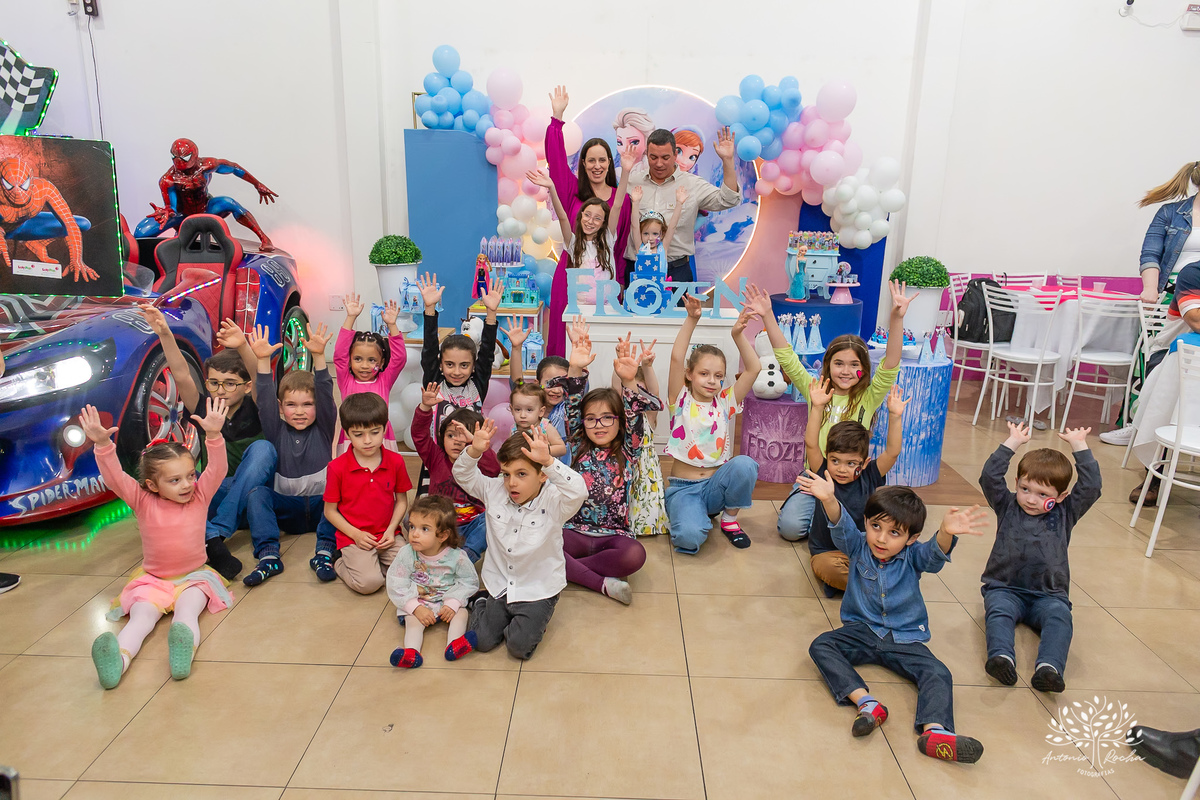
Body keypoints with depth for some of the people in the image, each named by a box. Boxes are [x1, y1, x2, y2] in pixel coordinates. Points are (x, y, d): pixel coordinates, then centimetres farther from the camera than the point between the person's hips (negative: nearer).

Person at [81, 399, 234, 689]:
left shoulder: (200, 496, -4)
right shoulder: (143, 502, -6)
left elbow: (217, 469, -19)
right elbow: (114, 478, -19)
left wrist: (213, 435, -37)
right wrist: (103, 445, -36)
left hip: (193, 576, 0)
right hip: (152, 580, 1)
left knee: (188, 611, -30)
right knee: (141, 617, -28)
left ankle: (184, 653, -59)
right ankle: (118, 660, -55)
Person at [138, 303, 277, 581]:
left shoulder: (254, 407, -7)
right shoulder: (204, 408, 1)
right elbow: (182, 376, -15)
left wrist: (243, 347, -48)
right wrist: (164, 334, -30)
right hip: (216, 496, 3)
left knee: (262, 448, -31)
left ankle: (215, 534, -38)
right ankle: (208, 542, -44)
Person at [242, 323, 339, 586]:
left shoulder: (323, 429, 1)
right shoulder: (277, 432, 5)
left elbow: (326, 394, -14)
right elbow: (265, 400, -10)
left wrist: (318, 356, -29)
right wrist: (263, 360, -25)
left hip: (321, 505, -1)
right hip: (286, 508, 2)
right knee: (257, 493, -24)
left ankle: (324, 553, -35)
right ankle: (268, 556, -34)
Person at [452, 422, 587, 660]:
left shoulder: (552, 501, -19)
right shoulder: (495, 491, -4)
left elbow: (578, 491, -38)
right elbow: (463, 475, 0)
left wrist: (548, 461, -47)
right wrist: (474, 451, -21)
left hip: (539, 590, -4)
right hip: (500, 586, 4)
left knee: (519, 646, -14)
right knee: (483, 641, -1)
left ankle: (534, 618, 17)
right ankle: (481, 607, 29)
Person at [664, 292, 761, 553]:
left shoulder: (726, 402, 3)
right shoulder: (681, 401, -4)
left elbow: (753, 369, -7)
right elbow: (676, 359, -18)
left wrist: (738, 334, -18)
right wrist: (691, 319, -26)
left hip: (716, 484, 3)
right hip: (684, 488, -3)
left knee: (744, 464, -31)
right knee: (689, 538, -32)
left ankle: (730, 519, -2)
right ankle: (698, 513, 7)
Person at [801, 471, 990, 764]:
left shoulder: (914, 556, -8)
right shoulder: (858, 546, -6)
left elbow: (935, 553, -30)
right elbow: (842, 526, -27)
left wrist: (947, 532, -56)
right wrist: (829, 500, -50)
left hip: (904, 639, 0)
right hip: (862, 630, 1)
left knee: (938, 673, -23)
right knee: (820, 646, -23)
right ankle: (866, 702, -37)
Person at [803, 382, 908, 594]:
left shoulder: (869, 477, -3)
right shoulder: (824, 475, -8)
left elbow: (892, 451, -13)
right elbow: (811, 444, -20)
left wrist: (895, 416, -22)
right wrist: (817, 408, -28)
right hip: (827, 552, -2)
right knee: (828, 568, -35)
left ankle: (845, 581, -14)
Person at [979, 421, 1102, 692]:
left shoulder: (1065, 514, 11)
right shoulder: (1007, 507, 9)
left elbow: (1091, 487, 0)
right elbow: (989, 477, -5)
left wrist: (1079, 446, 1)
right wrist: (1012, 443, -5)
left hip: (1048, 595, 1)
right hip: (1004, 588, 0)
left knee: (1059, 617, -31)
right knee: (998, 612, -32)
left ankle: (1049, 668, -49)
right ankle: (1001, 657, -52)